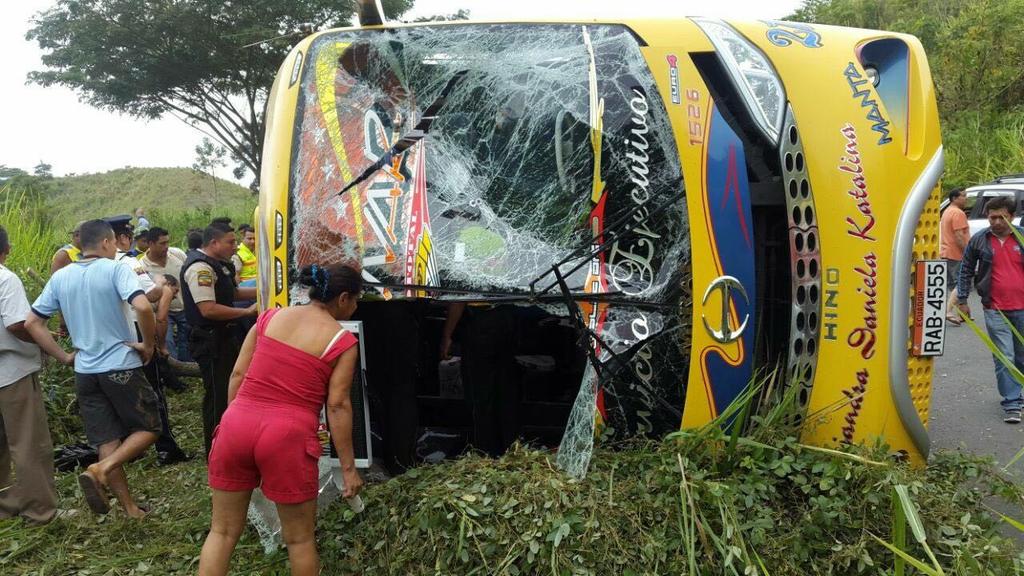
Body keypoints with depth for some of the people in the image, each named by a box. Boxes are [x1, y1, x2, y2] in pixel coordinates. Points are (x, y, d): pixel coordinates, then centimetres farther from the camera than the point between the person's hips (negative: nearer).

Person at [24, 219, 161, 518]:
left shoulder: (60, 277, 8)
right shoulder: (116, 269, -10)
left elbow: (32, 323, 8)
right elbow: (143, 307, -27)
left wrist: (64, 356, 11)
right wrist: (148, 344, -12)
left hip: (85, 371, 6)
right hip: (121, 366, -6)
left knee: (107, 441, 10)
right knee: (148, 428, 9)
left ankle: (130, 508, 10)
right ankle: (99, 470, -12)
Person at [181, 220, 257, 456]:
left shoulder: (218, 264, 11)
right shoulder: (200, 267, -21)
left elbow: (232, 293, 21)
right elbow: (208, 309, -29)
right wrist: (247, 312, -23)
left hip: (224, 337, 11)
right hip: (210, 340, -11)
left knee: (230, 390, 21)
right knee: (217, 396, -2)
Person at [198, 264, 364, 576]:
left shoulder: (270, 316, 11)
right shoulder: (343, 342, -1)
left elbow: (238, 374, 10)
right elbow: (338, 406, -4)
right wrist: (348, 466, 1)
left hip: (237, 424, 5)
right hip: (288, 436, -4)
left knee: (222, 531, 18)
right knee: (300, 538, 14)